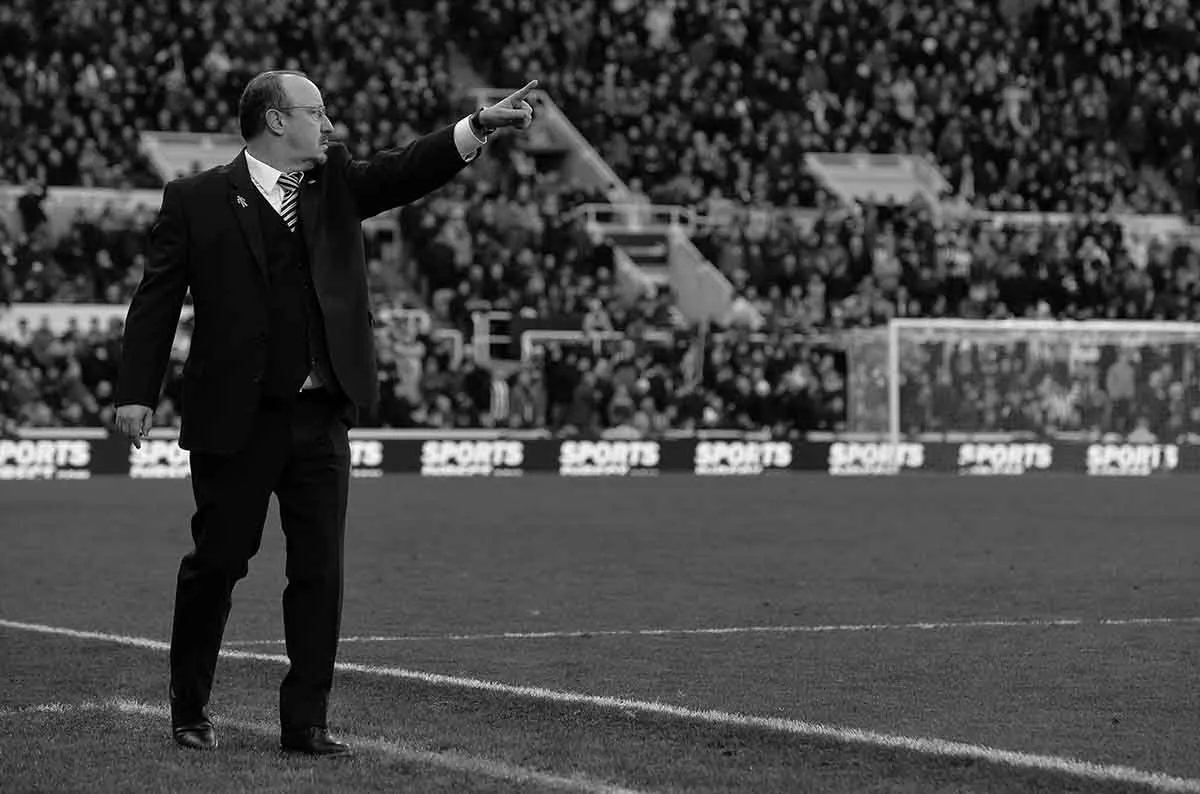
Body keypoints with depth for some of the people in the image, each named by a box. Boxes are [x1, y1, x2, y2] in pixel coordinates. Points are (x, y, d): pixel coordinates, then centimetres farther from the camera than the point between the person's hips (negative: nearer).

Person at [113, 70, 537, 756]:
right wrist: (137, 393, -10)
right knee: (217, 564, 6)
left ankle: (307, 720, 9)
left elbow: (405, 173, -2)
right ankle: (191, 708, 21)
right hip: (235, 417, -4)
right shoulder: (197, 200, -1)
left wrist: (478, 127, -17)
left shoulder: (335, 183, 11)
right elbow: (157, 301, -3)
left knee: (320, 570, 2)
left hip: (322, 417, 4)